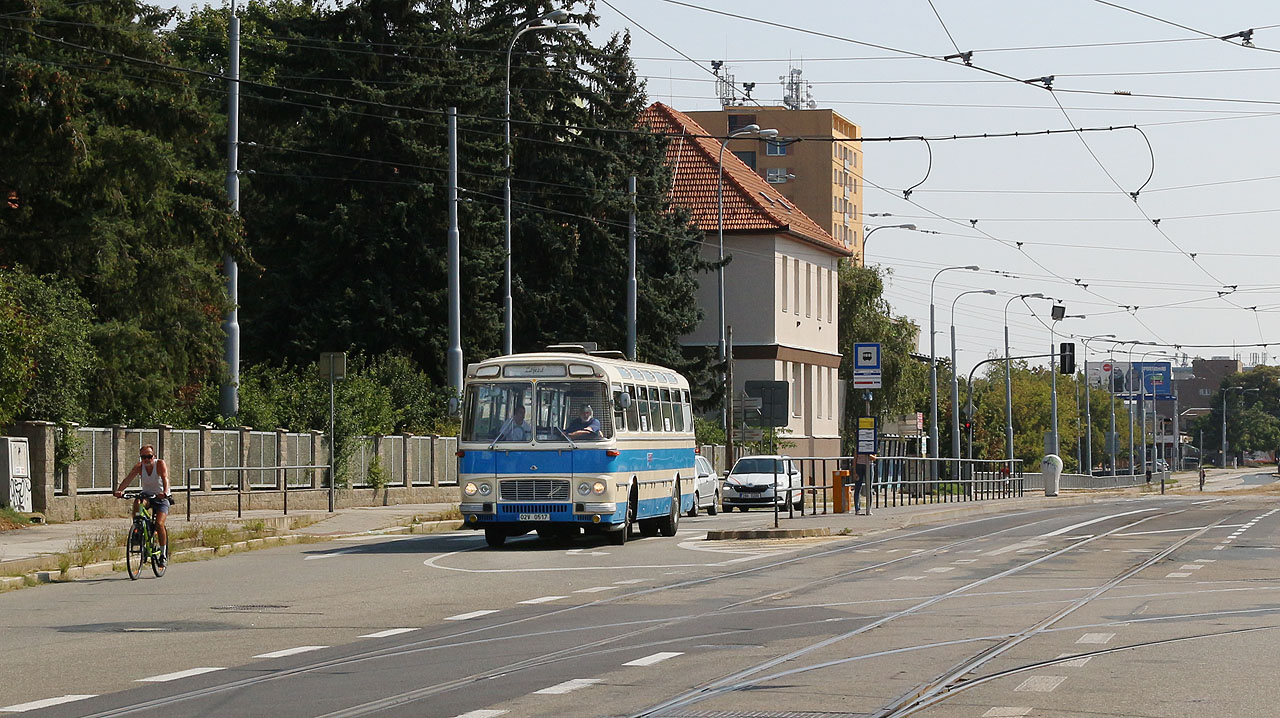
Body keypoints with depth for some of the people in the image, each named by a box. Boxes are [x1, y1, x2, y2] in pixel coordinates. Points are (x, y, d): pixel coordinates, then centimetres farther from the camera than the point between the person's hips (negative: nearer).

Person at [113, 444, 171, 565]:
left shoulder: (160, 464, -17)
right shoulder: (139, 466, -9)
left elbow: (165, 479, -32)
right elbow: (128, 478, -23)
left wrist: (165, 492, -53)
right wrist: (119, 490, -42)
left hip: (160, 498, -3)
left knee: (159, 524, -19)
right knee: (137, 502, -33)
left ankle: (164, 554, -3)